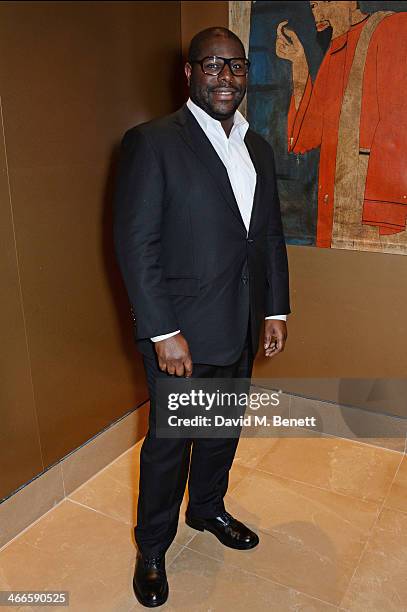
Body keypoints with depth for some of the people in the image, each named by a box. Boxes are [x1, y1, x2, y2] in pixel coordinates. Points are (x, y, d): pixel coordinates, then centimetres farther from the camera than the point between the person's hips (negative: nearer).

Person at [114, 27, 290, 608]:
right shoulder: (152, 141, -12)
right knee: (169, 440, 9)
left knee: (224, 428, 22)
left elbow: (271, 233, 13)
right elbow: (135, 243, -16)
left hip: (242, 325, 7)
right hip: (182, 329, -6)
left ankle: (207, 508, 48)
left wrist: (277, 308, 8)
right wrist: (162, 331, -19)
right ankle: (152, 548, 33)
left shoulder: (258, 147, 9)